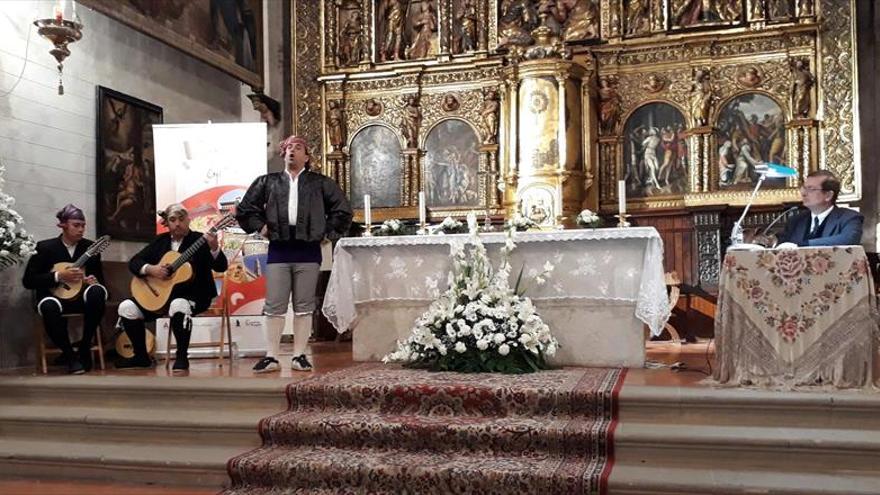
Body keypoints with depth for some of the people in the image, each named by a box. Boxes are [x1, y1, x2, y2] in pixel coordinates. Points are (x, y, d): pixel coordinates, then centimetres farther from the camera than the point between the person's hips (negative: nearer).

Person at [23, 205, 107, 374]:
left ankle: (85, 348, -17)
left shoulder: (90, 247, 6)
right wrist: (58, 276, -17)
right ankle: (70, 356, -19)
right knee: (49, 306, -39)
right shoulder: (45, 247, -1)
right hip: (55, 296, -2)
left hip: (81, 297, 2)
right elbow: (28, 281, -5)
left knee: (97, 292, -34)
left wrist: (93, 280, -13)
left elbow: (100, 279, 12)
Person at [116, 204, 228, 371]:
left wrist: (214, 248, -37)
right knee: (127, 307, -10)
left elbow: (221, 267, -16)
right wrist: (150, 269, -13)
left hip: (193, 295, -6)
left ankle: (182, 357, -21)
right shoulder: (160, 241, 11)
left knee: (178, 306, -39)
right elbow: (134, 262, 9)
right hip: (160, 294, 6)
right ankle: (141, 356, 6)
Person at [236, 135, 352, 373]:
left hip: (308, 250, -1)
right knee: (274, 306, 0)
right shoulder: (267, 182, 12)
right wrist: (260, 227, 7)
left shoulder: (321, 183, 9)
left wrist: (328, 233, 3)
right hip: (278, 249, 1)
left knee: (304, 307, 3)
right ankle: (271, 357, 6)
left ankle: (299, 356, 10)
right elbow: (245, 208, 17)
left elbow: (342, 210, 9)